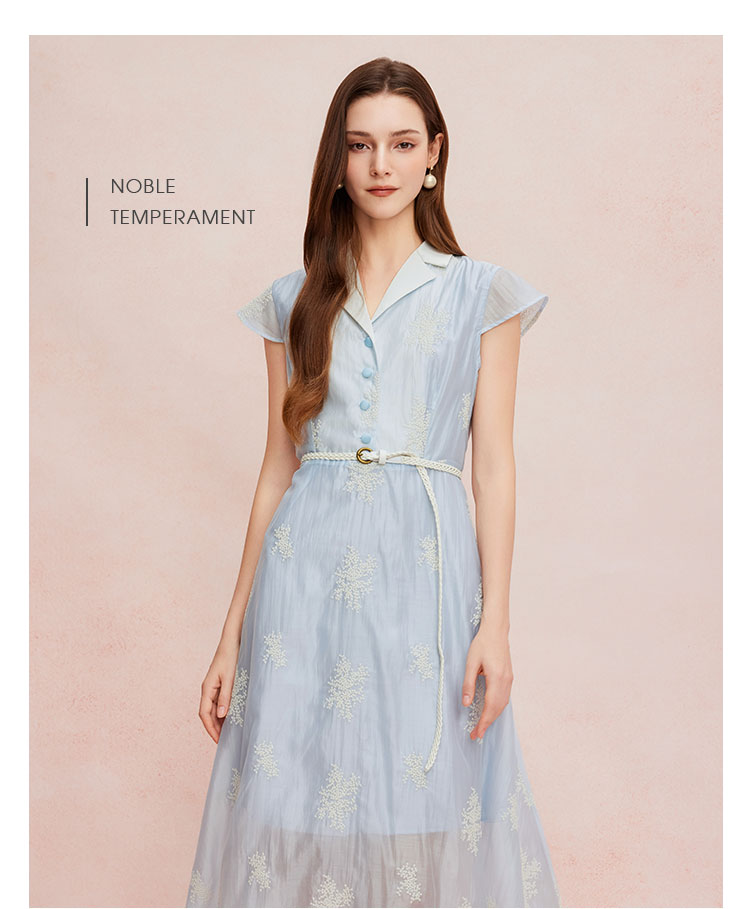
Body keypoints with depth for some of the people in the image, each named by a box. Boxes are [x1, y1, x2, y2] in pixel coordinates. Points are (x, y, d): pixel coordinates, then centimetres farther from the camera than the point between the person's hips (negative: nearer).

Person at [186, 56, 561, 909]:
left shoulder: (481, 293, 7)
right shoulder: (294, 302, 11)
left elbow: (493, 464, 3)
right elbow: (278, 466, 11)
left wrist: (495, 621, -6)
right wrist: (233, 633, 8)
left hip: (426, 562, -1)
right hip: (307, 570, 2)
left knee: (429, 811, 3)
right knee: (296, 813, 5)